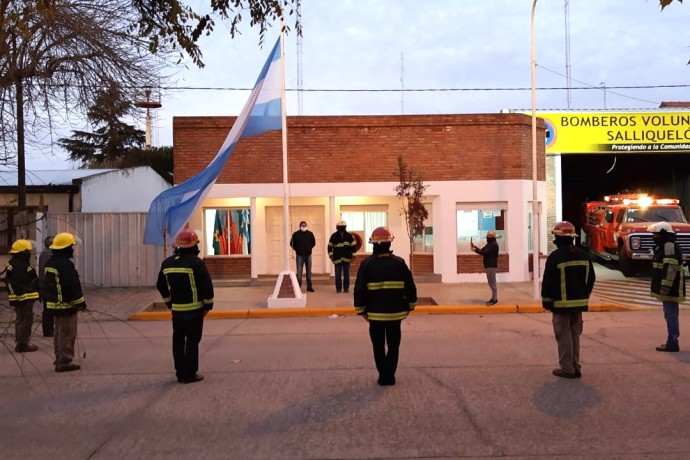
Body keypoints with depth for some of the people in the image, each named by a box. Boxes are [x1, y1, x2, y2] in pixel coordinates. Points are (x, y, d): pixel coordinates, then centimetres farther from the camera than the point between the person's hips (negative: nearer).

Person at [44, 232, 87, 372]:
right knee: (67, 334, -4)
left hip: (53, 304, 10)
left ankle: (60, 359, 25)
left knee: (59, 332, 17)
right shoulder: (66, 264, -20)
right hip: (66, 304, -10)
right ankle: (65, 362, -2)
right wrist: (80, 302, -14)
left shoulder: (49, 263, 11)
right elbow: (73, 286, -21)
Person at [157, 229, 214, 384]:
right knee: (192, 342, 1)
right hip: (194, 309, -6)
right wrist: (208, 305, -3)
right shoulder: (195, 262, -14)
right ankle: (189, 374, 3)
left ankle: (180, 373, 20)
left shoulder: (167, 263, 5)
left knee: (178, 341, 13)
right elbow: (207, 285, -15)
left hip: (176, 309, 6)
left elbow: (161, 286, 14)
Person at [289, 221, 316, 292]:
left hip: (308, 255, 2)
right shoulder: (296, 234, -1)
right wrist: (297, 250, 3)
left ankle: (309, 287, 13)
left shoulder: (310, 234, 4)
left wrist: (309, 248, 8)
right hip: (299, 255, -2)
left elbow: (313, 242, 16)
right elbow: (292, 243, 6)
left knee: (309, 271, 7)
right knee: (299, 272, -2)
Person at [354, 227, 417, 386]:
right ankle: (390, 376, 13)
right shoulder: (399, 263, -4)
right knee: (393, 345, 14)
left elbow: (359, 289, -7)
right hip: (395, 312, 1)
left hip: (375, 313, -1)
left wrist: (361, 310, 4)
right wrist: (410, 306, 13)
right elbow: (410, 287, 0)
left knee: (378, 346, 12)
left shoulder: (367, 264, -8)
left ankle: (383, 376, 13)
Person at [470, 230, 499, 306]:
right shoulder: (489, 244, 19)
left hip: (492, 266, -10)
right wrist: (475, 247, 5)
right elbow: (482, 251, 16)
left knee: (492, 282, -8)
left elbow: (485, 252, -22)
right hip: (489, 266, 10)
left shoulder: (494, 244, -14)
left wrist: (475, 249, -19)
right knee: (491, 282, 13)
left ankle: (495, 299, -6)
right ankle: (493, 298, 18)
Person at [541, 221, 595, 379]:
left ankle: (567, 368, 3)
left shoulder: (555, 257, -15)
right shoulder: (583, 255, 6)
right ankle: (575, 367, 19)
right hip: (579, 302, 6)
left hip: (561, 303, -6)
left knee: (564, 336, 0)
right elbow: (591, 278, 12)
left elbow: (548, 282, -14)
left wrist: (546, 300, -2)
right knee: (575, 334, 15)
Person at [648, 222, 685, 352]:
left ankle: (672, 343, -3)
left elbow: (670, 268, -24)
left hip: (670, 289, -11)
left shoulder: (669, 246, -16)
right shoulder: (664, 246, 17)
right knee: (671, 315, 15)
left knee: (671, 315, -7)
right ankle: (672, 342, 23)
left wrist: (665, 287, -27)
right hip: (670, 289, 11)